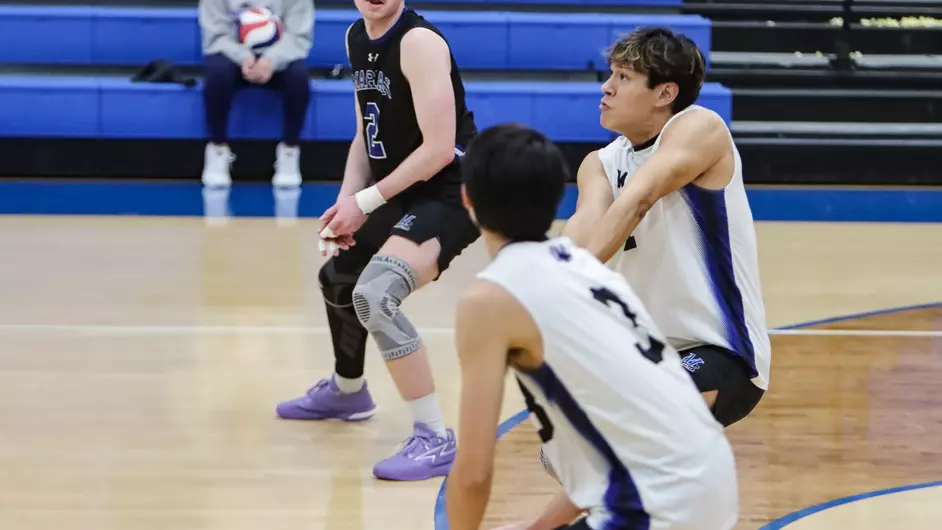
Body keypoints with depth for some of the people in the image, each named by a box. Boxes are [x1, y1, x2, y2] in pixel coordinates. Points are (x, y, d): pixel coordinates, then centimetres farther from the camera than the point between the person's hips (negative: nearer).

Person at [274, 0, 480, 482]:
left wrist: (365, 202, -18)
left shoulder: (419, 42, -21)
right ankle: (346, 391, 55)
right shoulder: (356, 39, 6)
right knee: (337, 275, 26)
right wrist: (347, 200, 0)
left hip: (449, 194, -10)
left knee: (375, 295, -28)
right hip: (402, 193, 10)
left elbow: (439, 148, -25)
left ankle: (434, 440, -21)